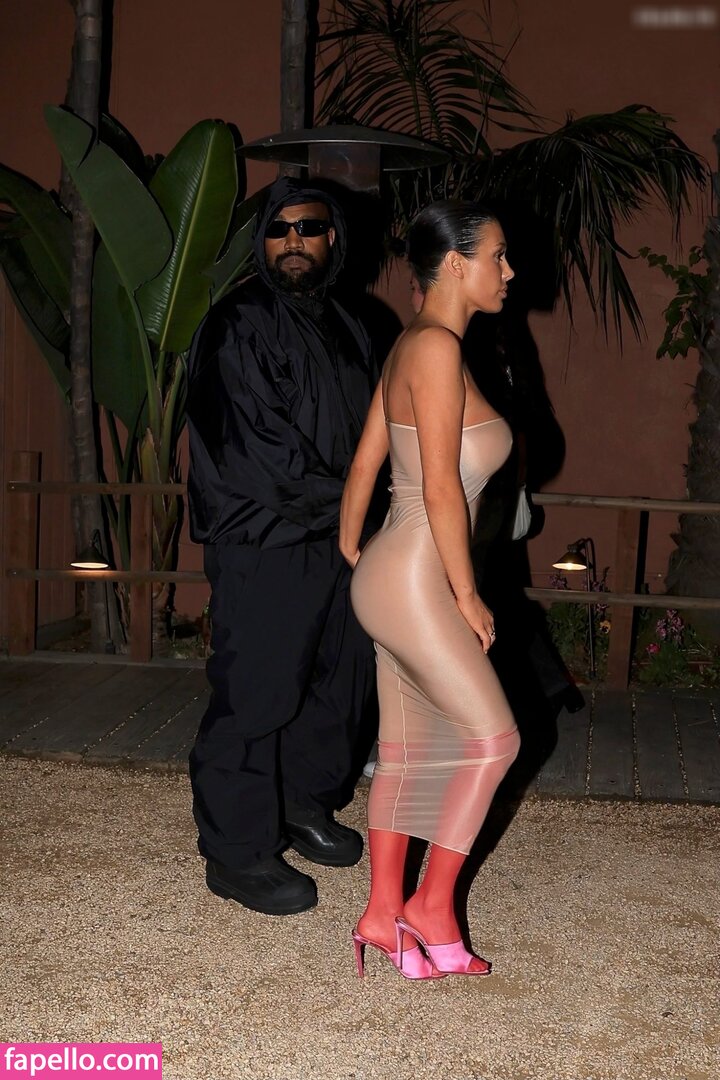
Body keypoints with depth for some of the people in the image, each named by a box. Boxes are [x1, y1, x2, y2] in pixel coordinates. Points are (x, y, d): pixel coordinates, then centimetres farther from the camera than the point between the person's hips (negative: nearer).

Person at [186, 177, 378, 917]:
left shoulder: (343, 329, 17)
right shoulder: (239, 323, -8)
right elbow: (252, 437, -16)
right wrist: (337, 500, -12)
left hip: (336, 538, 8)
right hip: (263, 544, -8)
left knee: (337, 679, 14)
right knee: (255, 692, -5)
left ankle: (305, 808, 32)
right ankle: (237, 853, 5)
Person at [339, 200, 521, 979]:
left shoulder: (412, 346, 12)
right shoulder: (437, 347, -17)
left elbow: (363, 465, 15)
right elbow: (441, 488, -20)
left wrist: (348, 556, 23)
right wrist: (467, 597, -14)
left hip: (396, 578, 9)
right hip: (415, 580, -9)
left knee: (408, 749, 12)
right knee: (492, 738, 0)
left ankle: (384, 914, 19)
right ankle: (432, 906, 10)